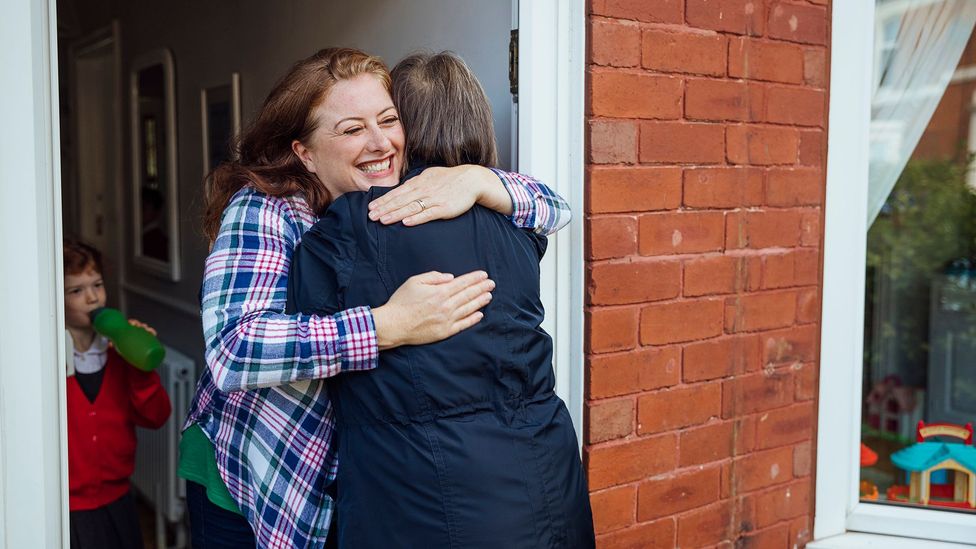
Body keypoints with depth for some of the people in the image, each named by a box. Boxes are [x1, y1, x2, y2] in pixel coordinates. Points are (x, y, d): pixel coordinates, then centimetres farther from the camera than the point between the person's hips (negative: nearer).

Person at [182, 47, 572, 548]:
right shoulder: (264, 211, -20)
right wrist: (390, 325, -42)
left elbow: (555, 209, -6)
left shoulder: (414, 202, -6)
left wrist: (476, 180, -28)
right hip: (252, 483, -4)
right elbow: (231, 351, -34)